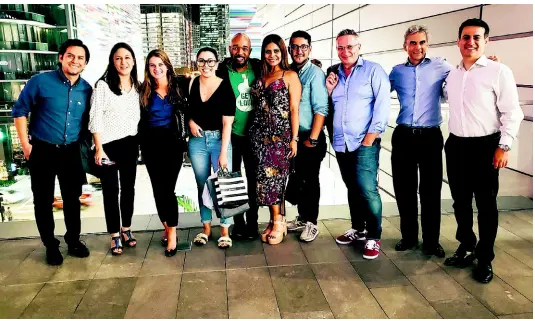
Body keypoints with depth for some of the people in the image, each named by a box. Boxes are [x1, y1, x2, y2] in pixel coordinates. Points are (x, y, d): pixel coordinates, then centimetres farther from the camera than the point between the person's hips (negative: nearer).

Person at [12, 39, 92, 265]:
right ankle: (51, 245, 23)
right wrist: (26, 144, -8)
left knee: (72, 198, 13)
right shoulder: (40, 81, -10)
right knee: (44, 200, 7)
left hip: (71, 152, 3)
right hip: (42, 150, -2)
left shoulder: (87, 90, -1)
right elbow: (20, 111, -4)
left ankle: (74, 241, 30)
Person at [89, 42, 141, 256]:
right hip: (108, 145, -4)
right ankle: (115, 235, 18)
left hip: (130, 144, 5)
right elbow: (95, 119, -10)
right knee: (111, 190, 5)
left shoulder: (137, 86, 7)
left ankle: (126, 229, 29)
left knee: (128, 187, 13)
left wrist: (139, 144, 9)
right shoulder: (103, 85, -8)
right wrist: (99, 149, -14)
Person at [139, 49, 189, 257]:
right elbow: (142, 118, 9)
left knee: (167, 187, -6)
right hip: (151, 143, 3)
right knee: (158, 188, 7)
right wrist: (141, 144, 5)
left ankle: (171, 233, 3)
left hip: (173, 141, -3)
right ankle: (167, 228, 23)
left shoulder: (179, 84, 0)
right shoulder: (145, 90, 6)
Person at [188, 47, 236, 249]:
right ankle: (206, 228, 25)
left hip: (220, 139, -3)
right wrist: (191, 122, -4)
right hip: (197, 140, 4)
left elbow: (227, 123, -13)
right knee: (202, 186, 11)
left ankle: (225, 231, 13)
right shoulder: (191, 84, 2)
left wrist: (223, 152, -17)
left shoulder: (225, 87, -9)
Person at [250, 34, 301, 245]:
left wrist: (294, 138, -10)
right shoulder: (261, 76, 15)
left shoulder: (290, 76, 1)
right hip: (260, 133, 5)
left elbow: (294, 109, -5)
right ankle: (275, 220, 17)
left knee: (273, 176, -3)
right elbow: (257, 106, 14)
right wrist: (254, 131, 5)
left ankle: (278, 222, 11)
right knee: (266, 176, 6)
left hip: (280, 133, -5)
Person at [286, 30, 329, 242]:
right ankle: (302, 217, 30)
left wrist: (313, 139, -16)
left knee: (310, 180, 4)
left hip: (310, 138, -5)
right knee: (298, 178, 15)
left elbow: (321, 109, -15)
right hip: (292, 137, 5)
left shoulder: (315, 73, -10)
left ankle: (311, 223, 19)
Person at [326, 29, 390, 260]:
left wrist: (371, 137, -13)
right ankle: (358, 229, 29)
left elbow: (382, 104, -7)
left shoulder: (373, 70, -1)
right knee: (352, 188, 15)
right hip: (340, 143, 5)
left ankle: (373, 238, 6)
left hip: (364, 143, -5)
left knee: (367, 190, -9)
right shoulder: (332, 73, 14)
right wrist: (328, 90, -1)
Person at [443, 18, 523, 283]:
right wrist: (451, 140, 8)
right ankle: (466, 247, 32)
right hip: (455, 145, 5)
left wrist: (504, 146, -12)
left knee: (486, 204, 6)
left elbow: (512, 113, -8)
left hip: (485, 146, -5)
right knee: (460, 201, 13)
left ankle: (485, 258, 21)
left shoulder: (498, 71, -7)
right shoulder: (451, 75, 8)